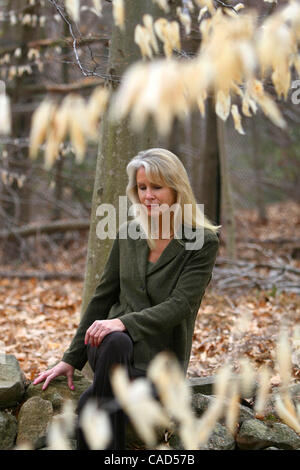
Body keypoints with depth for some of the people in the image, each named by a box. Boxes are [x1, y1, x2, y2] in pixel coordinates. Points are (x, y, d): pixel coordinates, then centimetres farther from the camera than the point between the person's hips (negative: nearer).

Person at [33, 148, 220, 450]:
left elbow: (179, 306, -16)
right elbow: (102, 297, 13)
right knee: (115, 343, -36)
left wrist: (124, 323, -30)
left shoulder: (203, 242, -6)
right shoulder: (127, 234, 8)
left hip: (160, 356, -3)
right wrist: (71, 358, 13)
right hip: (112, 345, 3)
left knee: (92, 403, -32)